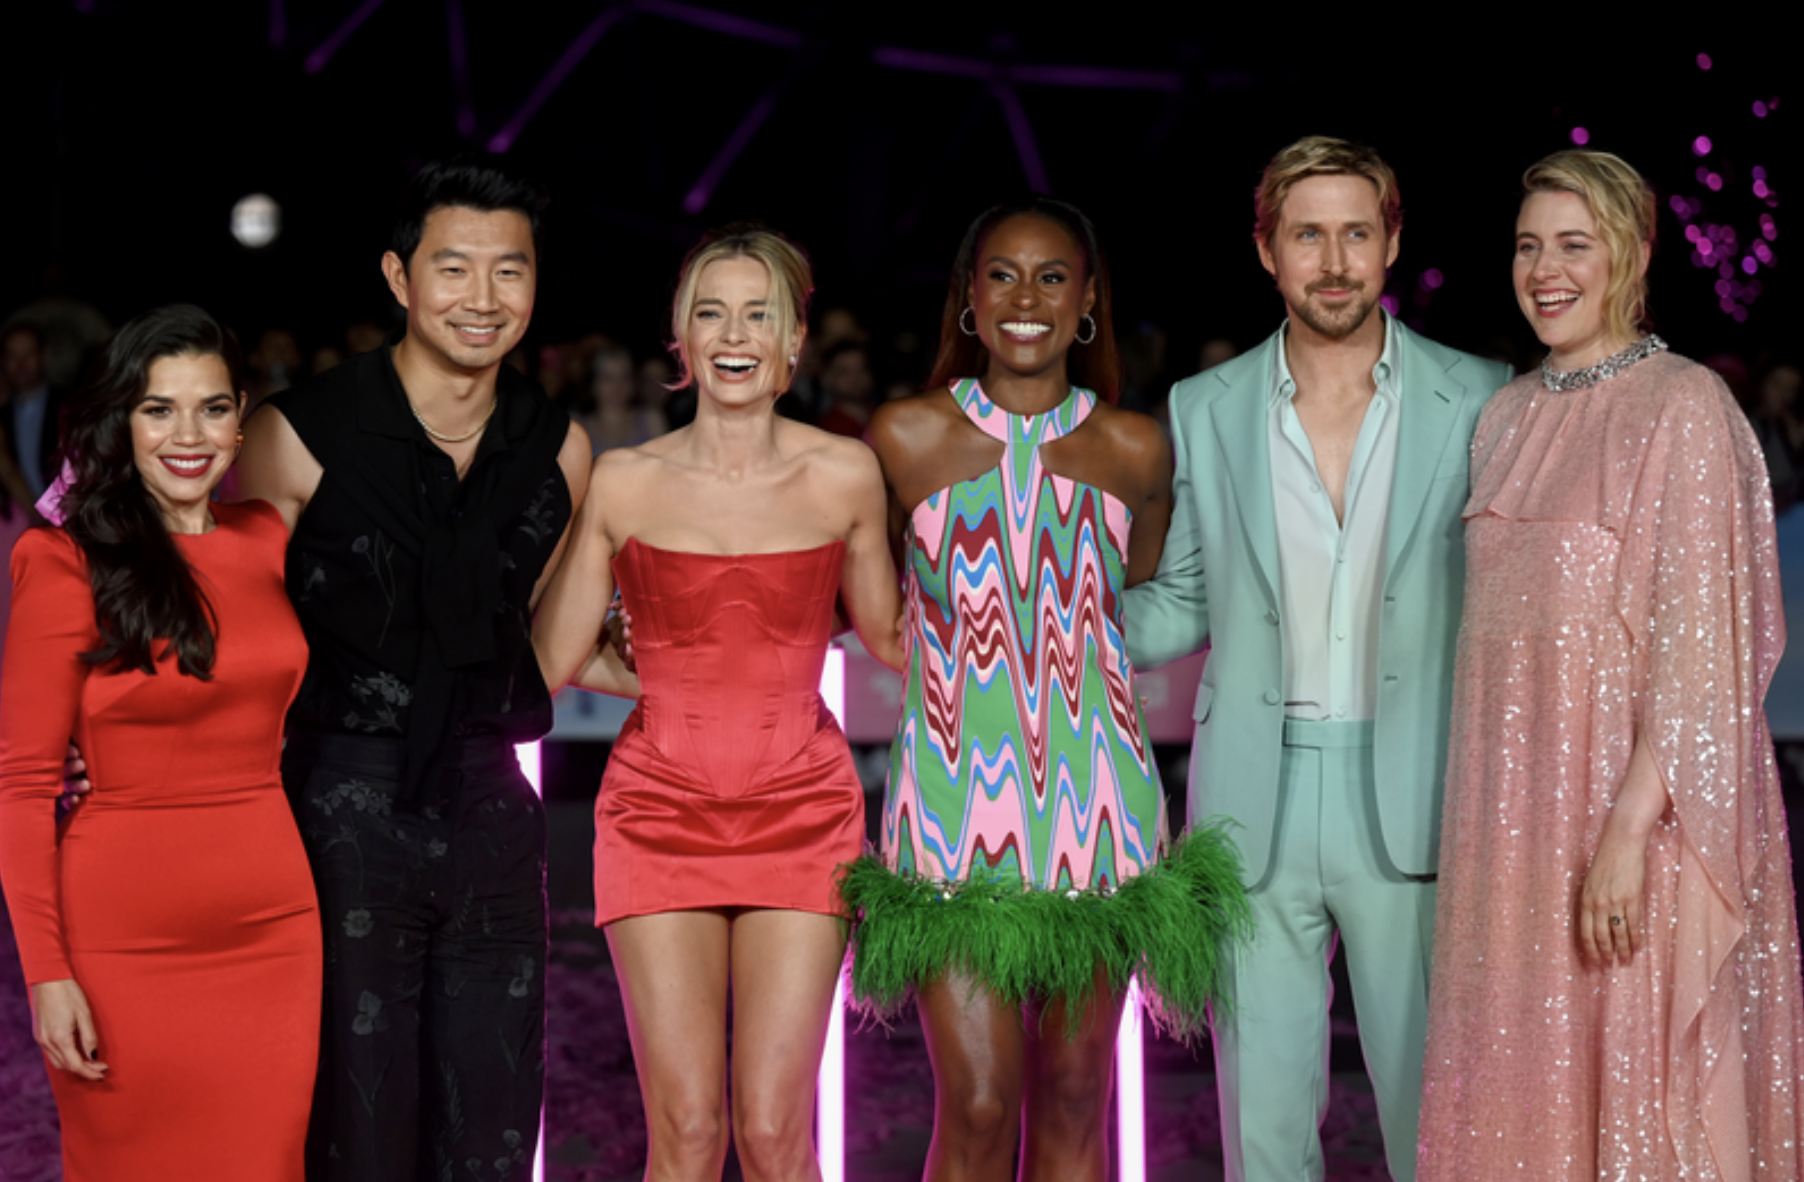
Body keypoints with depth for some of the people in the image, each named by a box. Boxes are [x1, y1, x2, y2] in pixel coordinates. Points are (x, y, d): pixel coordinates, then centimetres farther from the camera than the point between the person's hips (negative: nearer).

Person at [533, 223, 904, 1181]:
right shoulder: (623, 481, -2)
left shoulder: (845, 475, 0)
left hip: (800, 815, 0)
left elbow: (888, 637, 14)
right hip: (660, 813, 0)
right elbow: (553, 661, 6)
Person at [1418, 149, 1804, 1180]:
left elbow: (1700, 638, -15)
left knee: (1640, 1093, 0)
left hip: (1635, 802, -6)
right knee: (1522, 1087, 11)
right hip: (1518, 806, 7)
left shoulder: (1684, 407, -9)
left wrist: (1631, 826, -22)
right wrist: (1481, 818, 10)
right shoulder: (1510, 415, 12)